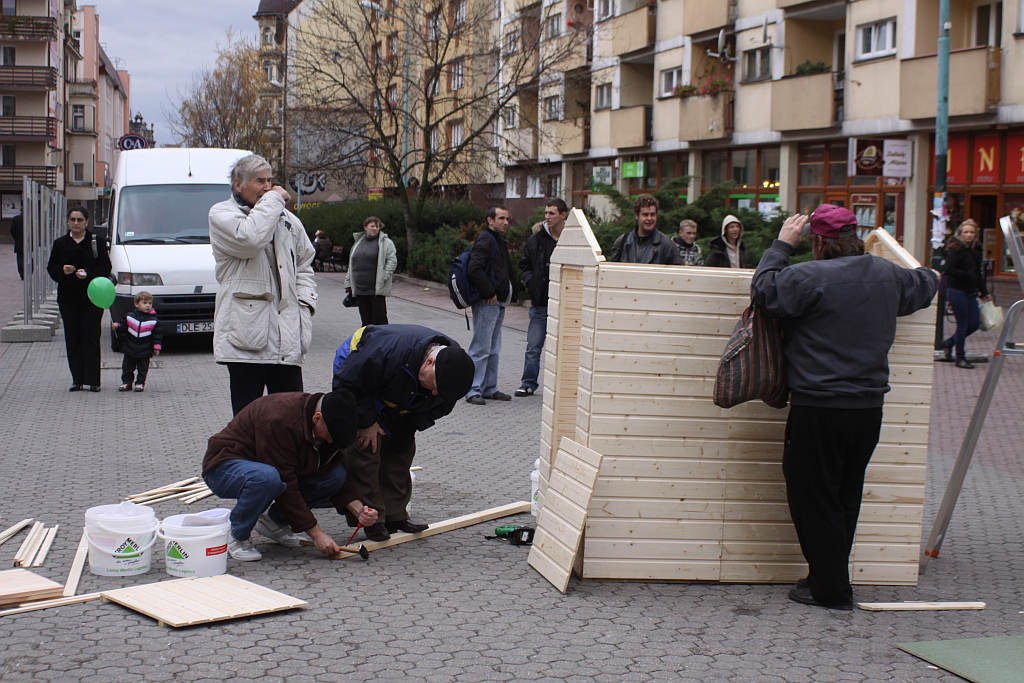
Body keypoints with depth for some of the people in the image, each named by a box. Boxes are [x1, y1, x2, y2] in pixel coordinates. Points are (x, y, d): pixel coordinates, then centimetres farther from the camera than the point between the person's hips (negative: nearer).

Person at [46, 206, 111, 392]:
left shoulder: (96, 242, 2)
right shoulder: (60, 244, 10)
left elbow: (105, 268, -1)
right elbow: (51, 268, 10)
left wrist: (88, 274, -17)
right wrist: (63, 271, -12)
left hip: (92, 298, -3)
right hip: (68, 298, 3)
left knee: (90, 338, -5)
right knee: (72, 340, 3)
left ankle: (93, 380, 0)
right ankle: (77, 379, 9)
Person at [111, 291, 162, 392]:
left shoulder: (153, 320, -3)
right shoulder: (129, 316, -1)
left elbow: (157, 334, 0)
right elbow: (122, 328, 7)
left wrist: (157, 347, -4)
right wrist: (117, 326, -13)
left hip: (145, 351, -1)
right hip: (130, 349, 1)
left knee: (143, 369, 6)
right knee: (127, 368, 8)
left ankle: (140, 383, 19)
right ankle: (126, 383, 20)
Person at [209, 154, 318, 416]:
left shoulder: (287, 218, 18)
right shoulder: (221, 214, 2)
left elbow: (304, 265, 27)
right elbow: (249, 238, -20)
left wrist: (306, 303, 10)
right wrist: (273, 200, -8)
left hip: (287, 334, 5)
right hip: (246, 332, -5)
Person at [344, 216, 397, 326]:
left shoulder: (386, 242, 1)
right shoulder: (358, 243, 18)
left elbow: (392, 261, -6)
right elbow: (351, 265, 21)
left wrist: (383, 278, -14)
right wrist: (348, 284, 17)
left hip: (377, 289, -5)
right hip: (360, 290, 5)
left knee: (380, 320, -5)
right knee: (365, 320, 9)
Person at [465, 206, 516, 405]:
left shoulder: (498, 241, 20)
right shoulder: (485, 240, -13)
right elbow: (474, 269, -24)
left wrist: (508, 294, 15)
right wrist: (489, 293, -20)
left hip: (498, 302, 10)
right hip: (486, 304, -10)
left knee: (493, 349, 14)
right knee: (481, 348, -8)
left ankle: (489, 388, 21)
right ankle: (473, 390, -6)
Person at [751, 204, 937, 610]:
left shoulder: (811, 276, -15)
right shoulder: (888, 276, 8)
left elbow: (764, 290, -13)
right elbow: (925, 285, 26)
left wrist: (782, 246, -3)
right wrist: (927, 273, 49)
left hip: (819, 409, -7)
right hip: (869, 408, 7)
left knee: (814, 500, 3)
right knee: (846, 498, 17)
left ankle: (831, 590, 7)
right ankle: (830, 578, 26)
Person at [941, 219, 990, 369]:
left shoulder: (976, 250, 13)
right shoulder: (956, 249, -11)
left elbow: (978, 274, 19)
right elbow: (948, 270, -20)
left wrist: (985, 292, 17)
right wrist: (968, 275, -18)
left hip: (970, 293, 8)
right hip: (956, 291, -8)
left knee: (975, 324, 7)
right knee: (963, 324, -4)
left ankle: (948, 344, 27)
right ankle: (960, 358, 8)